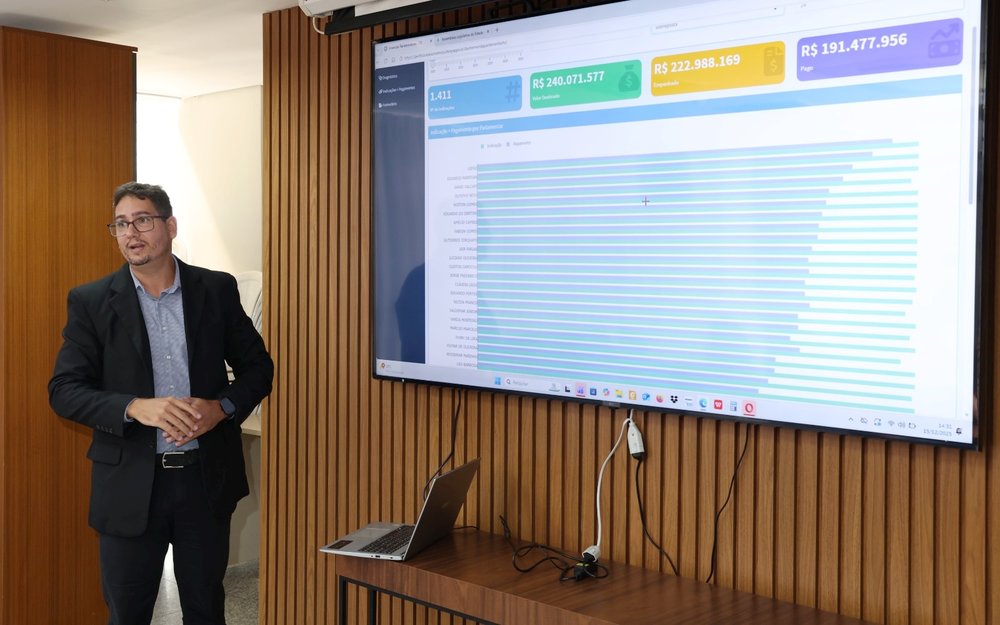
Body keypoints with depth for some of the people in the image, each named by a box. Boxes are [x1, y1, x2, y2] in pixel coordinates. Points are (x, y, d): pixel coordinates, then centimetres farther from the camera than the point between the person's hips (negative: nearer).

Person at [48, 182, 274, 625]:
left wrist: (222, 407, -13)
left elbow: (257, 367, 7)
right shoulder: (91, 302, -2)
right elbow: (64, 390, -6)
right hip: (130, 484, -1)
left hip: (207, 477, 1)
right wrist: (136, 408, -23)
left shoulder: (217, 290, 1)